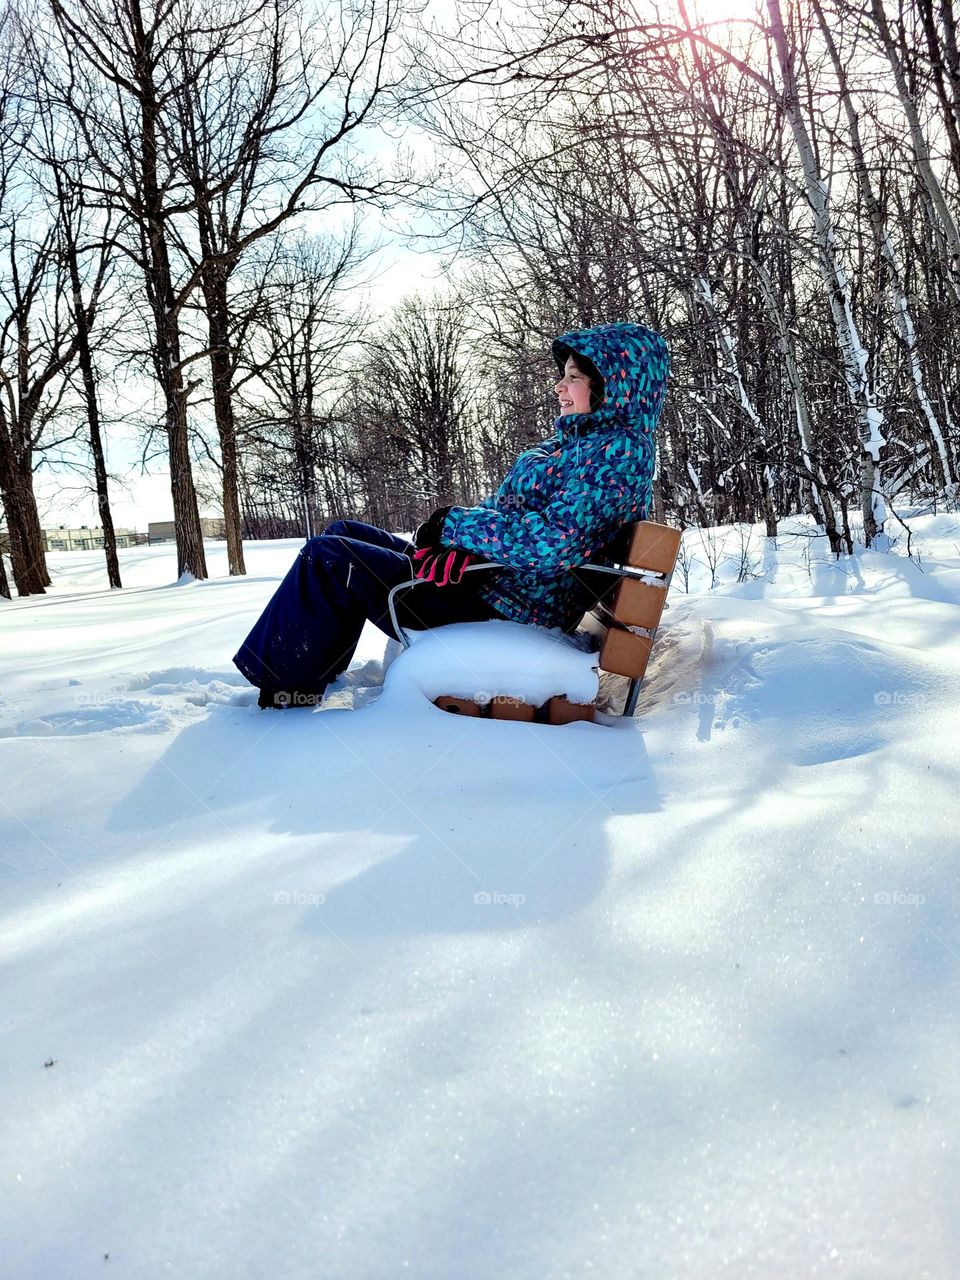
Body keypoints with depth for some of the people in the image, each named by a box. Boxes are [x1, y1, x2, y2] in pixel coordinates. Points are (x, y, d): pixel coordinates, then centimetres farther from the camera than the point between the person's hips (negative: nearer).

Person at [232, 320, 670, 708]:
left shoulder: (619, 448, -15)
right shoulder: (582, 439, 15)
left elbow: (554, 543, -28)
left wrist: (454, 524, -17)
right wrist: (461, 535, -8)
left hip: (507, 610, -11)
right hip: (488, 578, 11)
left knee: (325, 558, -9)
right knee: (344, 534, 17)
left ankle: (283, 697, 5)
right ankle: (305, 677, 17)